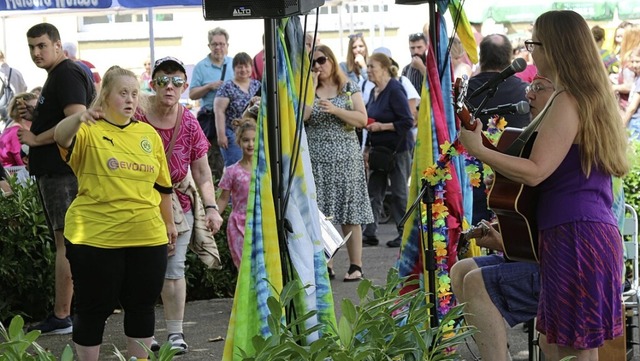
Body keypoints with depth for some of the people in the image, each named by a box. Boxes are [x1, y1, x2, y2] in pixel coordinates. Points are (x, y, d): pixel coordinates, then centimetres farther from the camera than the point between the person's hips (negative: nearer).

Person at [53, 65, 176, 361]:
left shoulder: (149, 134, 10)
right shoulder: (89, 131, -4)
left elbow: (162, 186, 17)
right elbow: (61, 136, -28)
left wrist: (169, 223, 21)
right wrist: (79, 117, -48)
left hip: (147, 237, 4)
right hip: (95, 237, -4)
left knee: (142, 306, 12)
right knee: (94, 308, 4)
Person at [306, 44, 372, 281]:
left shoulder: (349, 88, 7)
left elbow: (362, 119, -2)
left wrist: (335, 110, -13)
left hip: (344, 157, -2)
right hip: (315, 159, 2)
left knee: (349, 214, -3)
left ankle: (356, 265, 1)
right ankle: (324, 265, 5)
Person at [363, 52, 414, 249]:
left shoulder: (395, 90, -15)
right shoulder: (375, 91, 10)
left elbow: (407, 122, -19)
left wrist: (381, 126, -21)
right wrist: (368, 148, 15)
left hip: (398, 149, -8)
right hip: (379, 148, 8)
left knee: (400, 192, 1)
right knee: (374, 191, 5)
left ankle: (405, 233, 9)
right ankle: (369, 232, 7)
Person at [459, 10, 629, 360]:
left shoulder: (568, 102, -15)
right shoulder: (592, 96, 17)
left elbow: (535, 172, -21)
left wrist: (477, 149, -14)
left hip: (574, 237, -10)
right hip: (591, 231, 10)